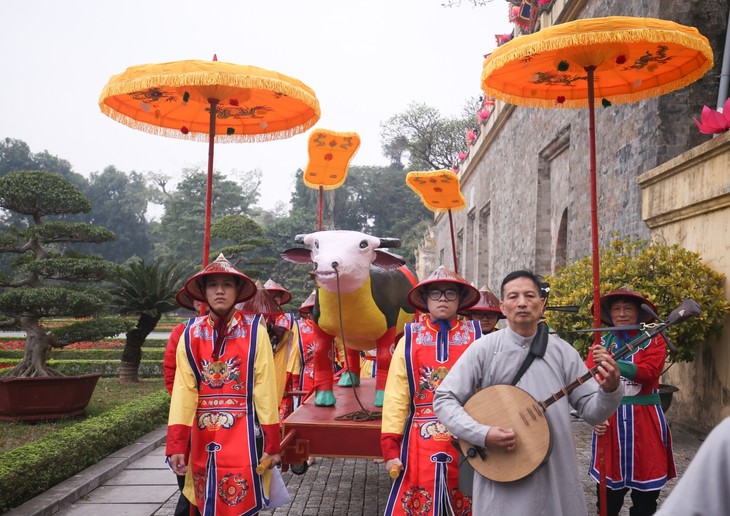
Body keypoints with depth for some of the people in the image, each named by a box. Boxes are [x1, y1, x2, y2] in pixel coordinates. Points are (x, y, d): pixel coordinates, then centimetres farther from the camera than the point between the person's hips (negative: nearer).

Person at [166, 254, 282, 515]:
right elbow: (183, 390, -3)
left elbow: (264, 388, -6)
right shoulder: (191, 334, 1)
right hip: (202, 435, 3)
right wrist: (176, 443, -8)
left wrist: (272, 443, -6)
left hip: (242, 433, -3)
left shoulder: (254, 331, -5)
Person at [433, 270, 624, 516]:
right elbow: (444, 399, -7)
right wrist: (482, 433, -20)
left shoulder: (563, 351, 0)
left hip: (556, 478, 3)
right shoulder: (484, 349, -7)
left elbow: (592, 411, 1)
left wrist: (610, 389, -20)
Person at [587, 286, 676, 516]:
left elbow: (649, 372, -18)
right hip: (609, 418, 2)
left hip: (644, 419, -1)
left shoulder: (654, 340, 1)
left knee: (646, 491, 7)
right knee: (608, 488, 8)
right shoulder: (603, 341, 7)